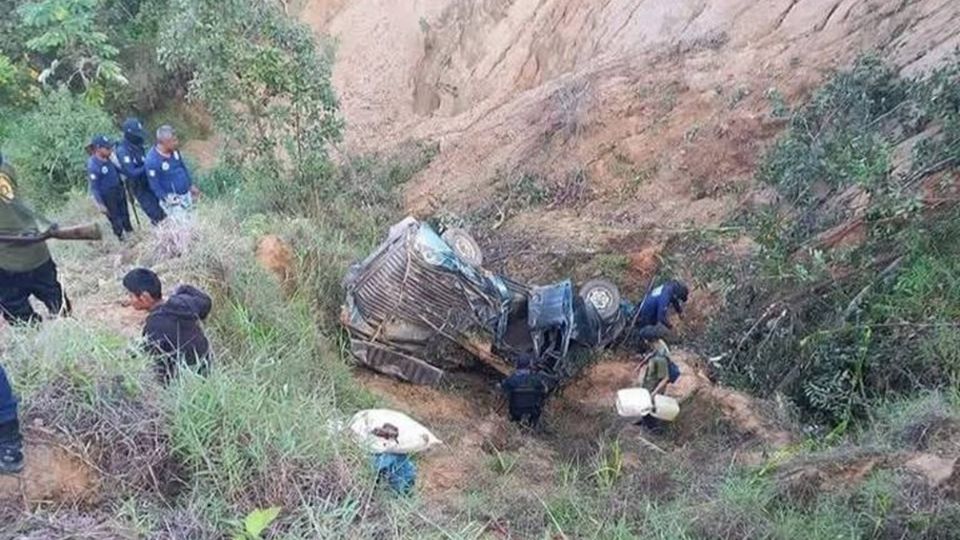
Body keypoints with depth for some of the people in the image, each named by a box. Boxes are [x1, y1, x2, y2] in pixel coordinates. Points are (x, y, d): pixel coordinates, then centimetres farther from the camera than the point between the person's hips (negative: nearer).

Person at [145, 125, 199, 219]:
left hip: (186, 194, 7)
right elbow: (154, 185, -17)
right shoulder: (152, 160, -25)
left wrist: (191, 185, 15)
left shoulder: (174, 150, -4)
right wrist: (167, 199, -19)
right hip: (173, 199, -7)